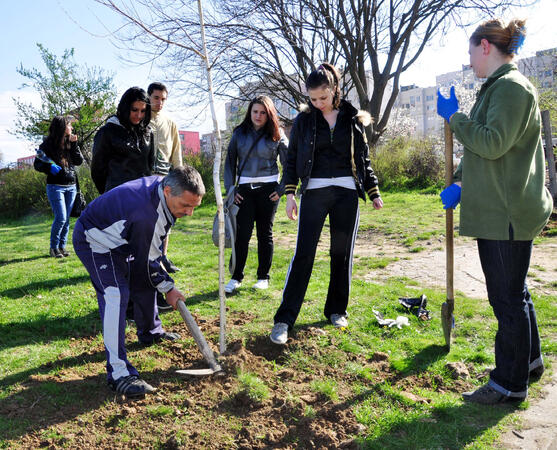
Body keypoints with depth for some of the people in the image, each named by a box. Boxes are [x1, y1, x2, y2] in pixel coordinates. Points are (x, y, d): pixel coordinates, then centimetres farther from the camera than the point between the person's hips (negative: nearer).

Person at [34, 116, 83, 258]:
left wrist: (74, 144, -4)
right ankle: (53, 247, 4)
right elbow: (37, 164, -2)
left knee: (66, 219, 6)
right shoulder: (48, 144, -3)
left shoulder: (70, 143, 11)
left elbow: (79, 161, 2)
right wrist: (49, 167, -20)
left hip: (71, 187, 5)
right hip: (55, 186, -5)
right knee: (61, 218, -11)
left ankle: (62, 246, 16)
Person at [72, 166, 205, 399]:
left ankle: (151, 332, 39)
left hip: (120, 238, 10)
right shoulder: (146, 215, -40)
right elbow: (146, 261, -26)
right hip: (94, 242, -10)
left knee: (146, 281, 16)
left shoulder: (161, 185, -11)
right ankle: (119, 373, -20)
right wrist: (168, 288, -11)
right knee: (116, 296, -21)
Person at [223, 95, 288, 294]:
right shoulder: (239, 133, 7)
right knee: (242, 233, -4)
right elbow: (230, 161, 8)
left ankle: (263, 277, 17)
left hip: (268, 188, -1)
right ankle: (236, 277, 6)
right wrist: (230, 188, 1)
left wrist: (282, 189, -3)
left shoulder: (277, 135, 3)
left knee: (265, 233, 6)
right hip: (245, 188, 1)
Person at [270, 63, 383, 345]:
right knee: (303, 254, -8)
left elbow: (364, 159, 13)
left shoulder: (352, 119, 8)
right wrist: (289, 194, -4)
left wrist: (374, 192, 10)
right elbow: (291, 159, 5)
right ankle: (284, 319, -5)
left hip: (347, 193, 2)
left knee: (342, 254, 7)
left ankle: (336, 310, 24)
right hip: (314, 192, -2)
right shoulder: (304, 120, 5)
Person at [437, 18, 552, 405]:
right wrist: (461, 183, 13)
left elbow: (493, 144, -23)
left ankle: (510, 384, 13)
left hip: (508, 213, -10)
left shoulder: (511, 86, -14)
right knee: (512, 291, 20)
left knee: (508, 296, -1)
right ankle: (528, 361, 37)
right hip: (498, 209, 10)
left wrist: (454, 117, -12)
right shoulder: (498, 86, 17)